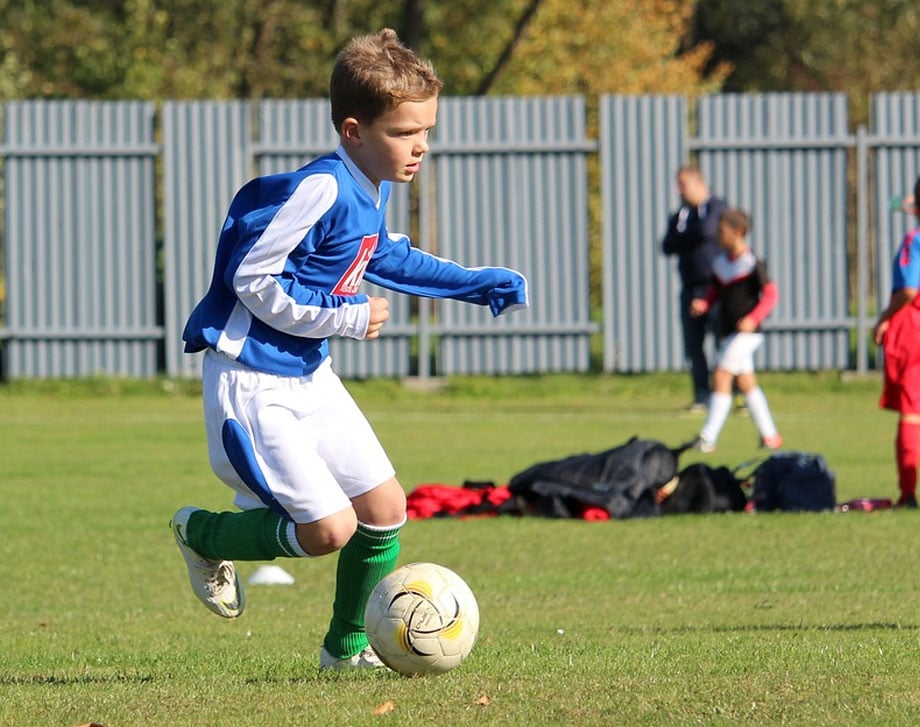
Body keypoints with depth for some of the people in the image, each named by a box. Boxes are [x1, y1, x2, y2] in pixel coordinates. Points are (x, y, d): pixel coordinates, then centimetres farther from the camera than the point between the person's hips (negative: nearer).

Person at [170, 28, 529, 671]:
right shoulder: (321, 189, -25)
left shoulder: (375, 189, 4)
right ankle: (202, 533, 14)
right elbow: (252, 280, -23)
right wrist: (345, 318, -19)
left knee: (385, 508, 6)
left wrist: (478, 284, 22)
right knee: (329, 530, -12)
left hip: (310, 377, 9)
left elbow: (385, 258, 25)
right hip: (252, 383, -9)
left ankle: (347, 644, 26)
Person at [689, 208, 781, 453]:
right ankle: (770, 435, 19)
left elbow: (770, 294, -14)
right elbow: (715, 291, 20)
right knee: (746, 382, 11)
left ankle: (708, 438, -14)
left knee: (721, 377, -13)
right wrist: (702, 304, -1)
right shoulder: (720, 261, 10)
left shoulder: (753, 264, -14)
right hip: (729, 331, 9)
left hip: (746, 332, -9)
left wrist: (753, 318, -27)